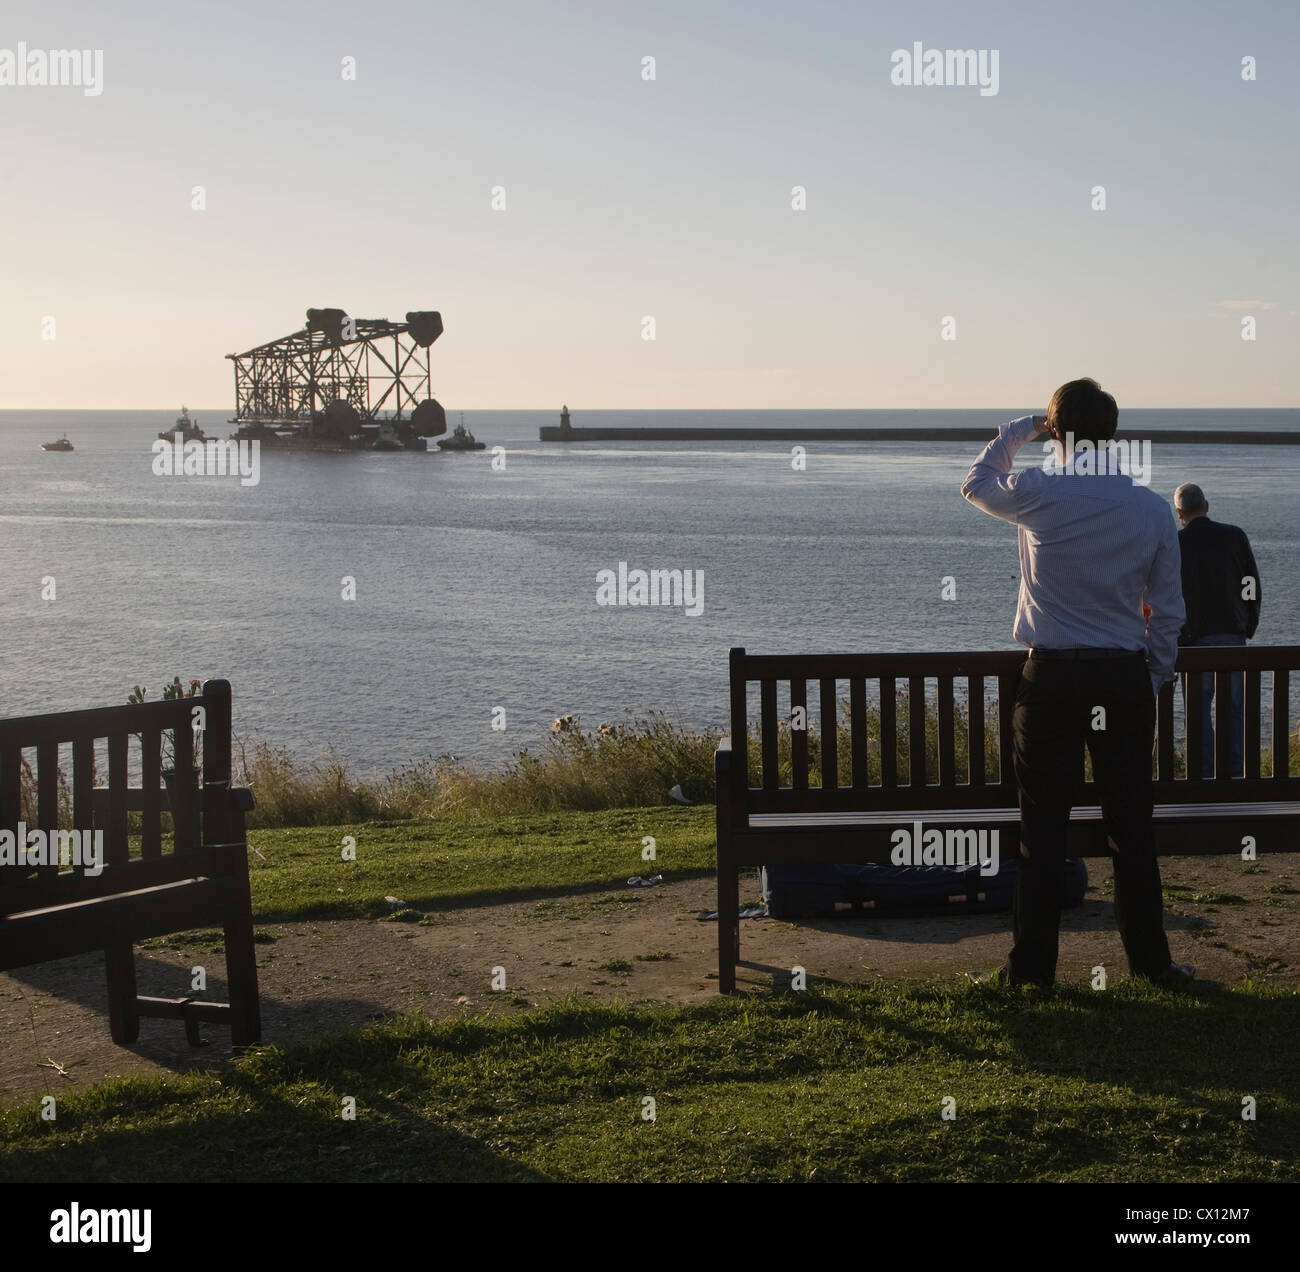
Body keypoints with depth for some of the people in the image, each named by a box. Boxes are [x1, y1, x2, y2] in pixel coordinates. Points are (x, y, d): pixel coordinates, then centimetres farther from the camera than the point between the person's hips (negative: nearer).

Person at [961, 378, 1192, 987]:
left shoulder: (1039, 494, -7)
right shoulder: (1152, 509, 1)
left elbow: (976, 482, 16)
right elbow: (1168, 613, 5)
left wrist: (1018, 429, 27)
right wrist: (1152, 682, 16)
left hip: (1052, 678, -2)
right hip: (1126, 679, 2)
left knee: (1043, 827, 4)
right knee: (1131, 825, 9)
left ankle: (1032, 963, 7)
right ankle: (1149, 957, 16)